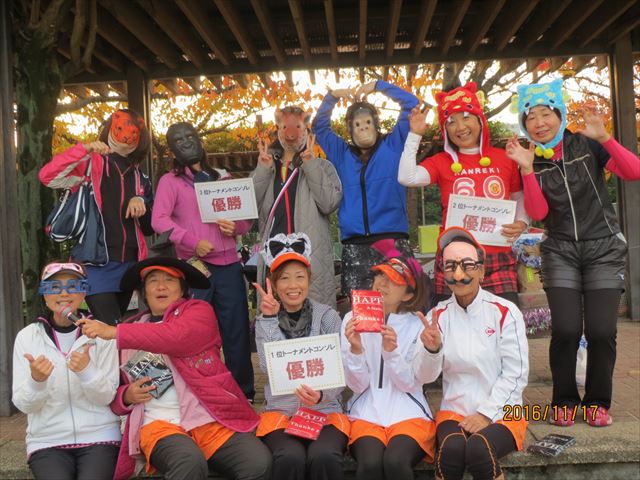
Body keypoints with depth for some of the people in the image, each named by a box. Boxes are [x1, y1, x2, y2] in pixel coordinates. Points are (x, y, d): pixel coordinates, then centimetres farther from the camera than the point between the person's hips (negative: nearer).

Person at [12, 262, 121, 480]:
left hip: (99, 437, 0)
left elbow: (106, 397, -3)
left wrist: (87, 371, -22)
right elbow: (23, 404, 0)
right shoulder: (27, 337, 2)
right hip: (47, 441, 1)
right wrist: (36, 380, -21)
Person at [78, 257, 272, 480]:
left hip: (211, 418, 0)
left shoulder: (198, 310, 9)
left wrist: (114, 333, -15)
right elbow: (111, 395, 22)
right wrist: (126, 396, -1)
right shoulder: (130, 331, 18)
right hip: (160, 423, 1)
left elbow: (178, 338, -15)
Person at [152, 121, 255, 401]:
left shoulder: (223, 178, 18)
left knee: (237, 329, 5)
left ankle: (244, 393, 17)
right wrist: (192, 242, -18)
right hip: (193, 265, -3)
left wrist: (236, 226, -4)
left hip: (228, 264, 3)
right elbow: (159, 220, -7)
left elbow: (246, 217, 19)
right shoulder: (170, 181, 7)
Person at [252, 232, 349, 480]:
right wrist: (270, 318, -14)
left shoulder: (328, 317, 5)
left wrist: (321, 396, -23)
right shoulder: (264, 320, 8)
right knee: (290, 458, -31)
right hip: (280, 411, 1)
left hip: (325, 410, 0)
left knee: (324, 457, -32)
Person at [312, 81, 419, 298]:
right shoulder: (342, 154, 20)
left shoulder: (393, 146, 11)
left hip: (392, 240, -2)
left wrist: (378, 85, 10)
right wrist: (332, 96, 13)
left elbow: (411, 104, 9)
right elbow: (319, 126, 25)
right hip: (354, 245, 3)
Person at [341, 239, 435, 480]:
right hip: (366, 413, 0)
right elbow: (358, 385, -2)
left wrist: (392, 351, -21)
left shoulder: (417, 325, 1)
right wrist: (355, 349, -21)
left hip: (408, 413, 0)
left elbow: (410, 384, -4)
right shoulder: (353, 319, 2)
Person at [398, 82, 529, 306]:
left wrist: (522, 223, -2)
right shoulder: (442, 162, 5)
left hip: (499, 261, 1)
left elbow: (519, 199, 17)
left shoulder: (504, 158, 8)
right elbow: (407, 178, -12)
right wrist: (415, 135, -6)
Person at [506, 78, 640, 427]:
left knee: (601, 330, -7)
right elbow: (538, 213, -10)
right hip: (560, 251, 1)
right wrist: (527, 169, -19)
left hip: (604, 248, 0)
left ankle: (597, 402, 14)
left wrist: (604, 138, -24)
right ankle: (565, 401, 9)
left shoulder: (586, 146, -2)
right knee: (566, 330, -11)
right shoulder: (531, 160, 2)